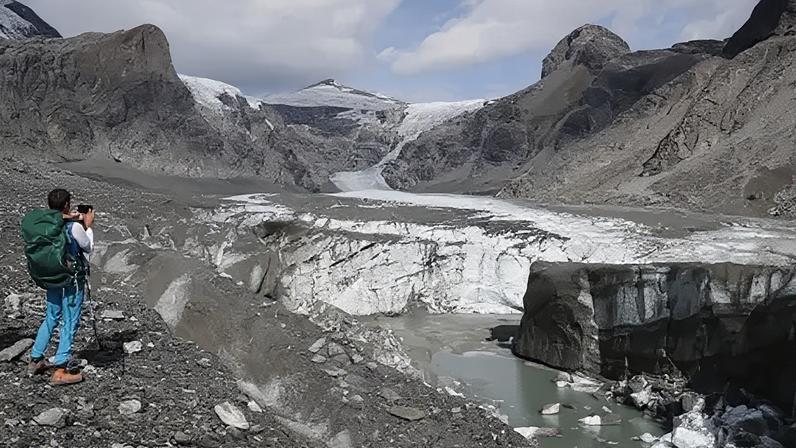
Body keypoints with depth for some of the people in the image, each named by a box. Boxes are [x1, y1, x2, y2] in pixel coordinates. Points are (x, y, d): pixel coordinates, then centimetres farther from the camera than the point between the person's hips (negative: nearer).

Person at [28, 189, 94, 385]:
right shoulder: (75, 227, -18)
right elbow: (88, 247, -2)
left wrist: (70, 220, 10)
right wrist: (88, 226, 6)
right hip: (72, 281, -6)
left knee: (51, 318, 21)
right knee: (70, 323, 1)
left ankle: (35, 361, 30)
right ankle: (60, 371, 3)